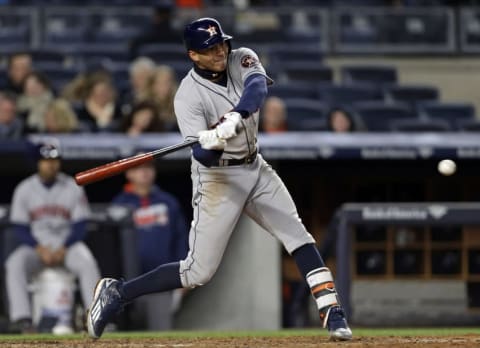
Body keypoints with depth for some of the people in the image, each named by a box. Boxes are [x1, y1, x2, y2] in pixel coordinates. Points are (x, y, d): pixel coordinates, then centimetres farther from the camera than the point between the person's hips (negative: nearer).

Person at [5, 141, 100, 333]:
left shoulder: (73, 187, 2)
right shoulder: (24, 189, 3)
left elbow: (80, 226, 0)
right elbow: (20, 228, 1)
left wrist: (63, 249, -15)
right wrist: (40, 249, -16)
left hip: (67, 245, 0)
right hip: (35, 246, 0)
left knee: (88, 264, -32)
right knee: (15, 264, -31)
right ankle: (23, 320, -39)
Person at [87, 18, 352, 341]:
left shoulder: (242, 60, -6)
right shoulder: (188, 96, -20)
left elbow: (257, 86, -29)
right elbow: (203, 156, -26)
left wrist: (234, 118, -47)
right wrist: (213, 141, -50)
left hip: (255, 168, 6)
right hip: (216, 176, -5)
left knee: (298, 235, -4)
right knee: (199, 271, -6)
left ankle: (332, 312, -3)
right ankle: (116, 293, 6)